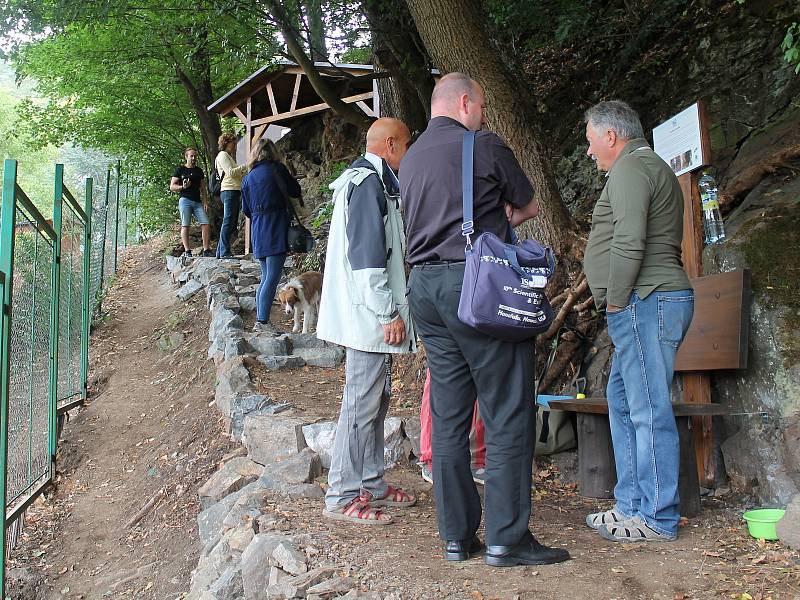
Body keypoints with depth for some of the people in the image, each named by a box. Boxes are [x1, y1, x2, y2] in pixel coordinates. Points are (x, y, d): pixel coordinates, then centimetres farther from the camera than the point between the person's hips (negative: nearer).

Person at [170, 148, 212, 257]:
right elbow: (172, 187, 5)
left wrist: (205, 202, 11)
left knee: (205, 224, -9)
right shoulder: (180, 170, 7)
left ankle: (206, 250, -7)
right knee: (185, 225, -6)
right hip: (185, 200, -4)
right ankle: (187, 251, -6)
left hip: (197, 202, 4)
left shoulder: (199, 171, 20)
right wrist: (183, 187, -14)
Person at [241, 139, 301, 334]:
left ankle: (260, 320, 15)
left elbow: (246, 210, 16)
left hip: (258, 231, 6)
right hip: (276, 230, -6)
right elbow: (296, 191, 7)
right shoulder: (278, 169, -3)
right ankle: (263, 321, -11)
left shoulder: (248, 178, 12)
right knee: (272, 278, -7)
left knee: (266, 277, 14)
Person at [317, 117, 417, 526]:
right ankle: (342, 497, 0)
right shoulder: (369, 182, -13)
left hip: (369, 317, 11)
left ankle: (371, 484, 26)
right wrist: (389, 313, -20)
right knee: (361, 404, -7)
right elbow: (367, 254, -21)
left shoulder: (369, 180, 20)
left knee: (376, 400, 16)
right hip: (369, 314, -11)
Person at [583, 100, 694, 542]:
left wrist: (615, 301, -12)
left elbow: (629, 243, -21)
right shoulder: (653, 168, 25)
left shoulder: (629, 169, -9)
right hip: (652, 304, 11)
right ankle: (631, 504, 22)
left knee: (649, 411, -7)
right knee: (622, 402, 15)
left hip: (645, 302, -11)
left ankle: (657, 518, 0)